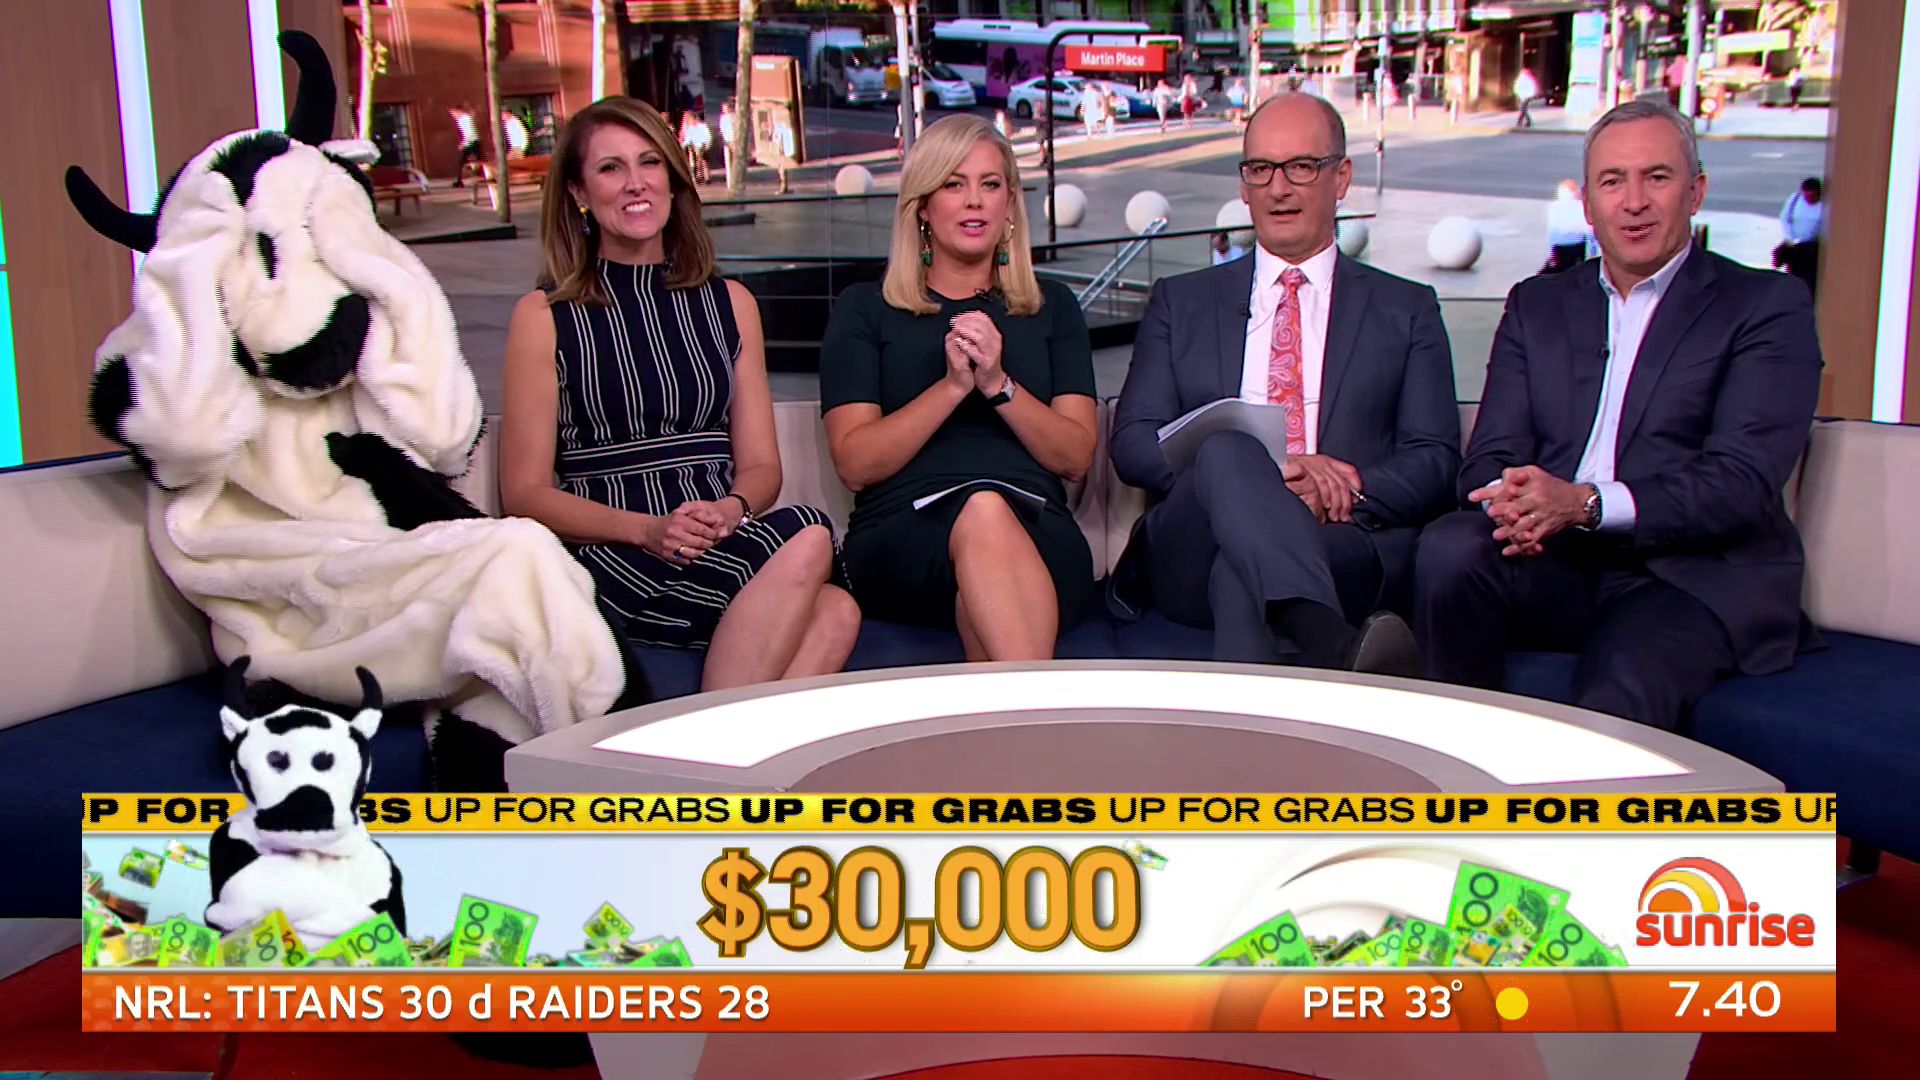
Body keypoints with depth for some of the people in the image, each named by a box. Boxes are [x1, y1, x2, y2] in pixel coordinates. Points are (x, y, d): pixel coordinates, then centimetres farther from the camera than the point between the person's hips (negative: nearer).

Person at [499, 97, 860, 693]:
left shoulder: (730, 303, 19)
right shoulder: (544, 316, 7)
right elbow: (524, 493, 2)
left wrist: (732, 509, -8)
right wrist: (646, 529, -15)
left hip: (723, 542, 4)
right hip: (608, 557, -3)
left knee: (834, 616, -32)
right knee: (806, 540, -33)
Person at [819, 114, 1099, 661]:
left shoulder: (1052, 308, 22)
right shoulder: (864, 309, 16)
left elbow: (1077, 457, 10)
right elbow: (855, 462, 3)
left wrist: (999, 384, -6)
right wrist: (952, 385, -9)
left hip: (1037, 532, 1)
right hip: (903, 534, -1)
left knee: (989, 519, -37)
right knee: (982, 513, -38)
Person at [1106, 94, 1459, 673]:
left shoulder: (1406, 310, 21)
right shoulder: (1181, 301, 22)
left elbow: (1435, 463, 11)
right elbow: (1133, 442, 8)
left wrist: (1345, 492, -13)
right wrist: (1260, 473, -11)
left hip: (1346, 550, 0)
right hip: (1190, 558, 1)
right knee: (1225, 450, -36)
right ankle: (1335, 646, -55)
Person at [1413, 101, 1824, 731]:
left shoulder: (1767, 307, 4)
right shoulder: (1537, 305, 18)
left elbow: (1743, 482, -9)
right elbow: (1491, 455, 9)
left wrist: (1585, 504, -24)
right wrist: (1510, 500, -17)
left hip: (1694, 578, -3)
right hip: (1557, 566, 4)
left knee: (1616, 699, -34)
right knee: (1450, 547, -28)